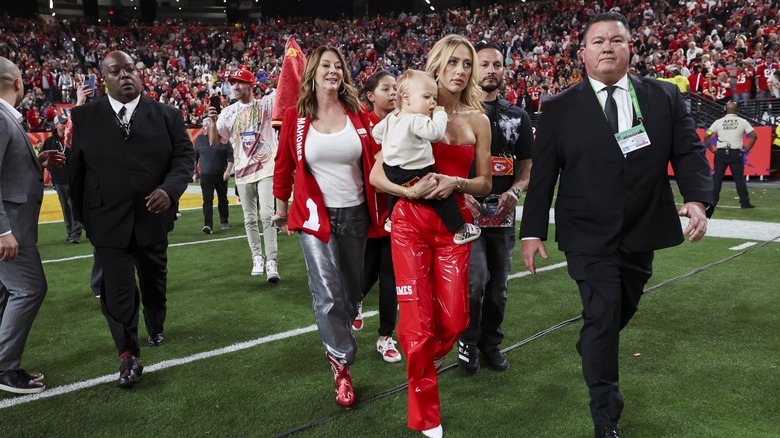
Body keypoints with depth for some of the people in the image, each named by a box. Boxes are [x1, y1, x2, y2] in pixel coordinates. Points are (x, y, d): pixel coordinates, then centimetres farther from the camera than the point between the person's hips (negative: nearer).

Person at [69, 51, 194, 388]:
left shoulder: (166, 115, 1)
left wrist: (170, 189, -21)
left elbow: (185, 156, -3)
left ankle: (156, 329, 45)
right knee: (117, 288, -3)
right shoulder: (84, 117, 1)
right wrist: (81, 215, 5)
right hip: (107, 221, -1)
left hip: (153, 218, 2)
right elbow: (77, 168, 4)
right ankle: (129, 356, 8)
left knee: (154, 281, 19)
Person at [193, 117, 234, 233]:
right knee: (207, 200, -9)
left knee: (223, 199, 10)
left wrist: (228, 171, -12)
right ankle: (208, 225, -15)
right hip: (205, 175, 1)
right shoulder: (200, 139, 8)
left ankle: (224, 222, 25)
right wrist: (195, 172, 8)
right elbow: (194, 157, 13)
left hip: (221, 175, -1)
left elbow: (230, 157, -1)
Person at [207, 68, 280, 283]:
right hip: (242, 171, 4)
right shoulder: (228, 112, 7)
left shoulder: (264, 104, -1)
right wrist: (214, 120, -12)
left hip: (266, 168, -4)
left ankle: (272, 261, -10)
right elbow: (214, 141, 6)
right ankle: (258, 258, 22)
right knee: (250, 219, 10)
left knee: (266, 215, -11)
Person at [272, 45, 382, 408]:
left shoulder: (358, 114, -1)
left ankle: (338, 338, 43)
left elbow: (374, 162, 3)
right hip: (315, 215, -2)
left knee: (351, 287, 16)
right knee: (327, 294, -7)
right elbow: (284, 165, 4)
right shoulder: (295, 116, -5)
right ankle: (342, 364, 10)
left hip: (355, 213, 3)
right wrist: (281, 207, 10)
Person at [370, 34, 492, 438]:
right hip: (411, 223, -2)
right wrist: (411, 191, -20)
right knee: (417, 322, -3)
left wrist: (456, 183, -12)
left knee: (454, 320, 0)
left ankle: (424, 362, 37)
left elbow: (484, 184, 8)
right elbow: (376, 174, -3)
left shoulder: (477, 121, 6)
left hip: (453, 227, 3)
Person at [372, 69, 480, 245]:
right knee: (443, 194, -3)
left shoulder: (391, 117, 5)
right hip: (414, 176, -9)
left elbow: (376, 132, 18)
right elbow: (435, 132, -36)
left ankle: (391, 220, 57)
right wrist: (440, 114, -19)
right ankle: (460, 230, 1)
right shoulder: (417, 120, -23)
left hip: (391, 171, 9)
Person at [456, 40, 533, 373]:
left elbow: (527, 166, 12)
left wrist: (515, 190, -8)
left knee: (498, 285, 12)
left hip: (503, 213, 4)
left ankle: (491, 343, 31)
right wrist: (461, 193, -17)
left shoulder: (518, 117, 12)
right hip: (466, 210, -4)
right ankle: (468, 340, 12)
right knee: (476, 280, -13)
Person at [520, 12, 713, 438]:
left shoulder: (665, 97, 3)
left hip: (642, 232, 4)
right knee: (602, 316, -6)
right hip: (589, 236, -3)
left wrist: (697, 198, -18)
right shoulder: (560, 108, -3)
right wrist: (532, 230, -6)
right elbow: (542, 174, -3)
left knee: (622, 312, 19)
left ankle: (593, 353, 51)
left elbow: (688, 151, 0)